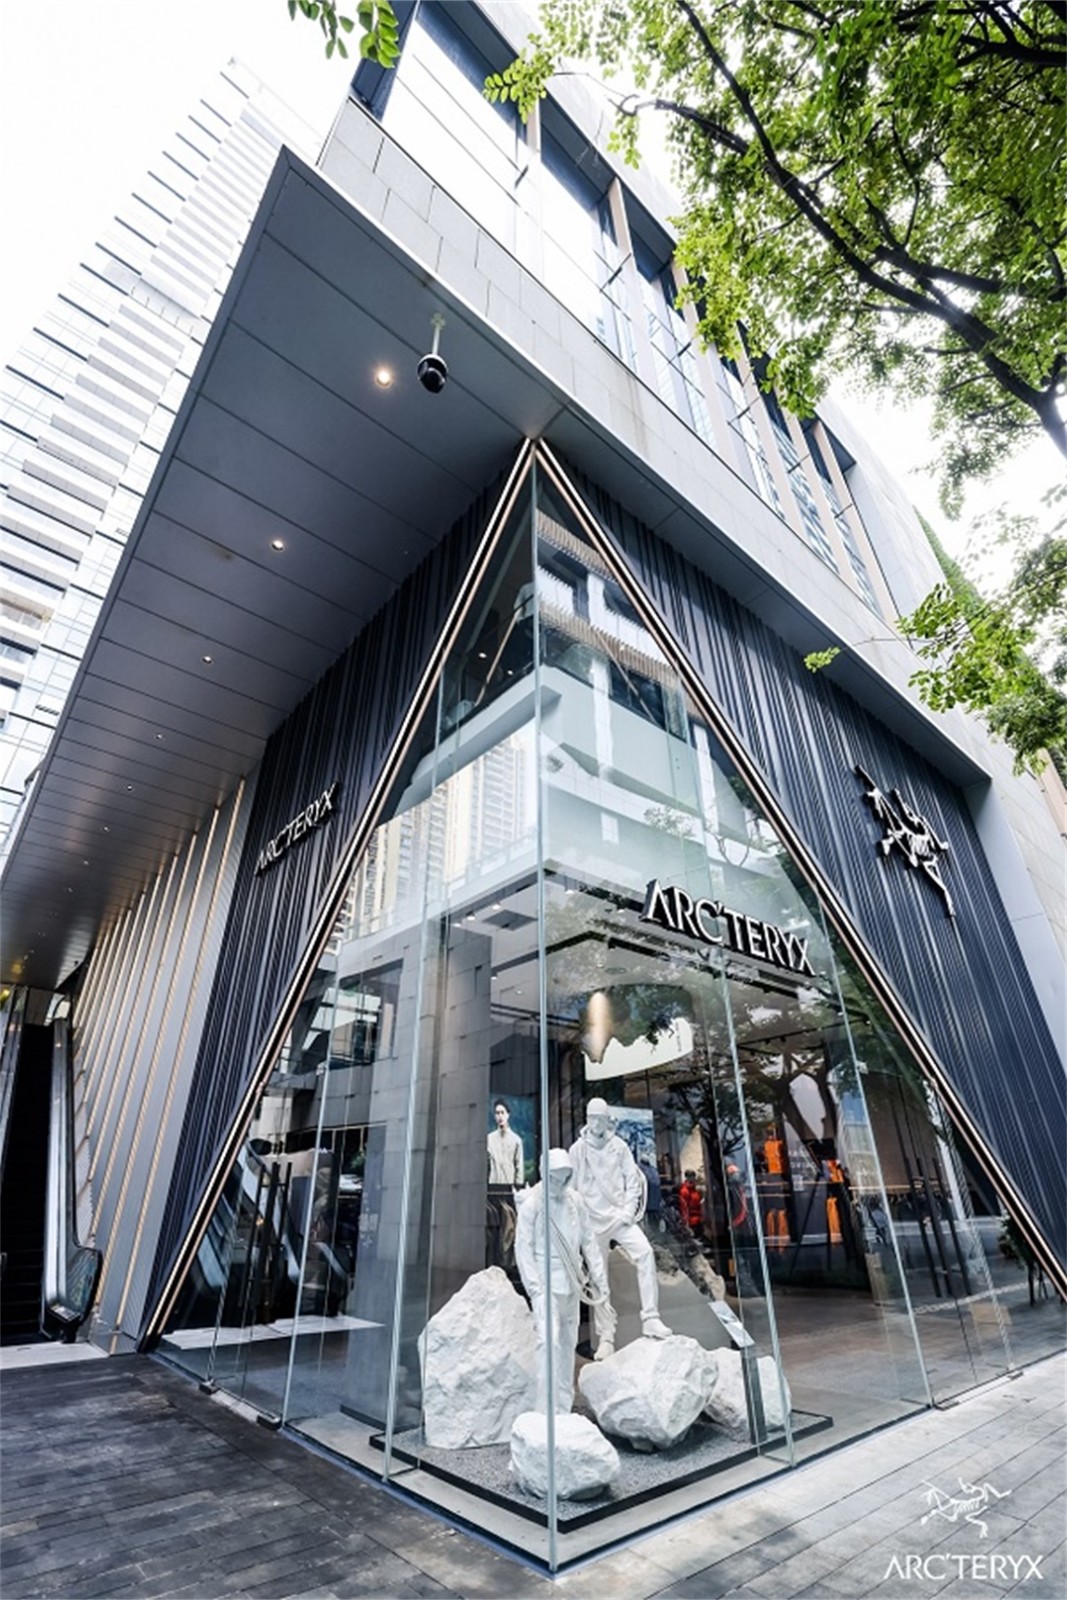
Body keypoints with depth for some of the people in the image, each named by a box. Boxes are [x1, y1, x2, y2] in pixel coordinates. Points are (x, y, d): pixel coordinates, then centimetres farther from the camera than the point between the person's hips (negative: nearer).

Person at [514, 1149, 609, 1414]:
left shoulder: (575, 1200, 1)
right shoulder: (531, 1204, -12)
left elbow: (588, 1240, 9)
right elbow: (523, 1249, -10)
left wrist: (599, 1277, 7)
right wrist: (535, 1289, -15)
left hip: (572, 1284, 5)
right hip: (546, 1284, -5)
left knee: (568, 1343, 12)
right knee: (549, 1340, -14)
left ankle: (564, 1407, 27)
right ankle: (546, 1410, -6)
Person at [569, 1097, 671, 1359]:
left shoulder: (619, 1146, 0)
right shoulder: (578, 1150, -2)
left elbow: (633, 1180, 3)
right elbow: (571, 1188, 4)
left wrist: (629, 1210, -7)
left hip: (620, 1216, 0)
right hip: (593, 1221, 0)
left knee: (645, 1252, -21)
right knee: (598, 1278, 5)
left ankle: (650, 1320, -13)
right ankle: (606, 1338, 19)